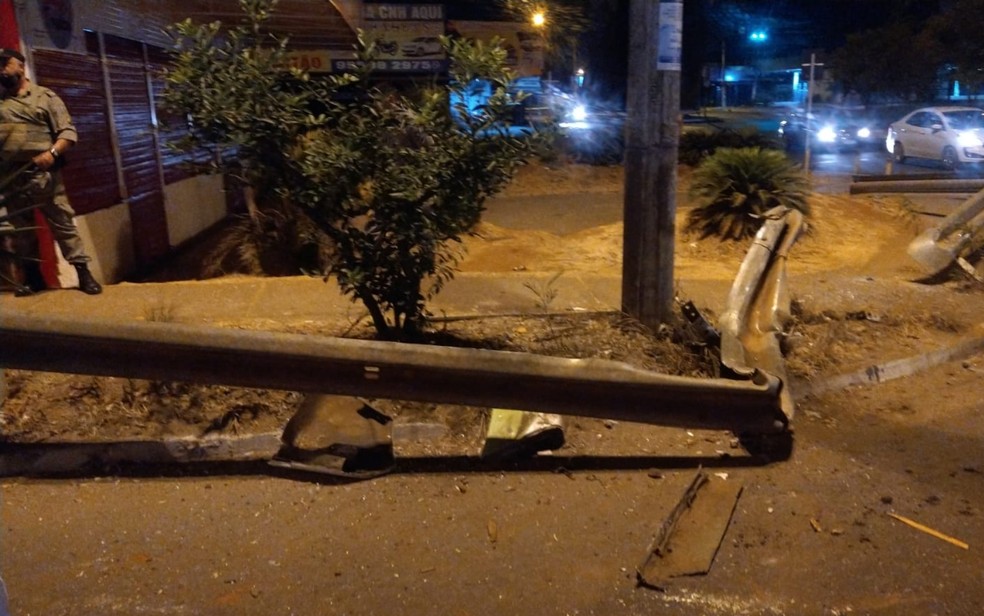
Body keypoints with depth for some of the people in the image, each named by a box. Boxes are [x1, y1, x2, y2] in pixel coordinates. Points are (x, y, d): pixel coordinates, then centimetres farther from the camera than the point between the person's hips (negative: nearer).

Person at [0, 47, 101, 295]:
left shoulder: (46, 96, 5)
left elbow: (68, 131, -3)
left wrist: (52, 153, -18)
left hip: (43, 174, -4)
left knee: (63, 223, -4)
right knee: (21, 230, 10)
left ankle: (83, 274, -1)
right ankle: (33, 277, 21)